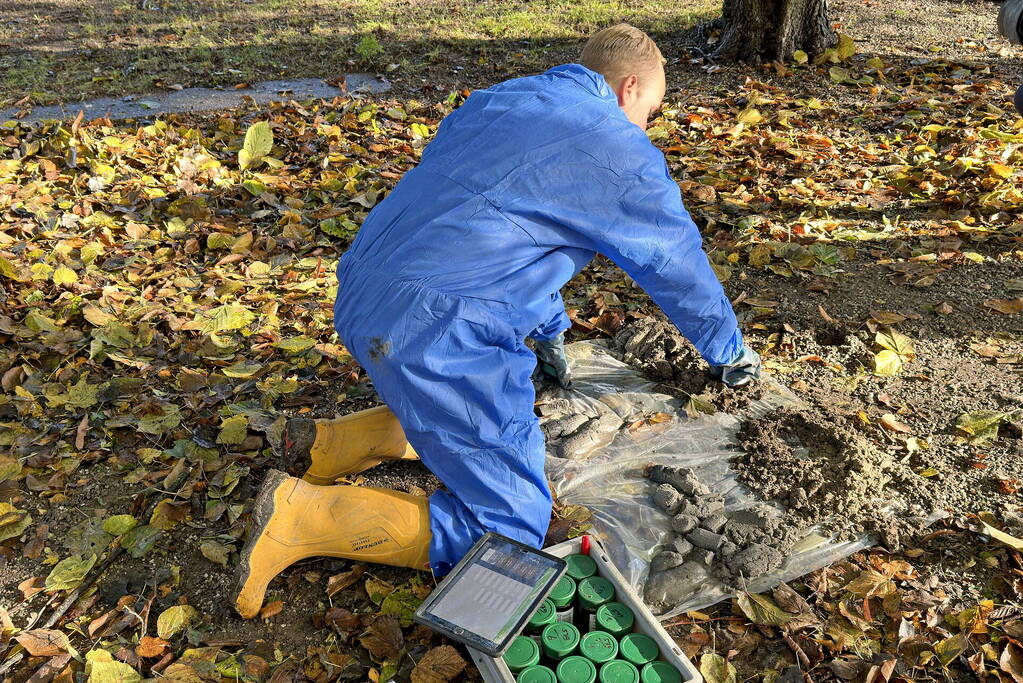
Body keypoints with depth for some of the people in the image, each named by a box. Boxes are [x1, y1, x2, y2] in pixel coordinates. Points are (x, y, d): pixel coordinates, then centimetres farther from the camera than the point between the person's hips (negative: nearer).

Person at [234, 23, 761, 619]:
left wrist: (550, 330, 41)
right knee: (510, 533, -1)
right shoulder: (622, 152, -1)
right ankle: (306, 515, -6)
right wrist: (731, 352, 29)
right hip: (437, 338, -9)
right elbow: (681, 268, 10)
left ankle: (337, 443, 16)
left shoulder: (497, 100, 22)